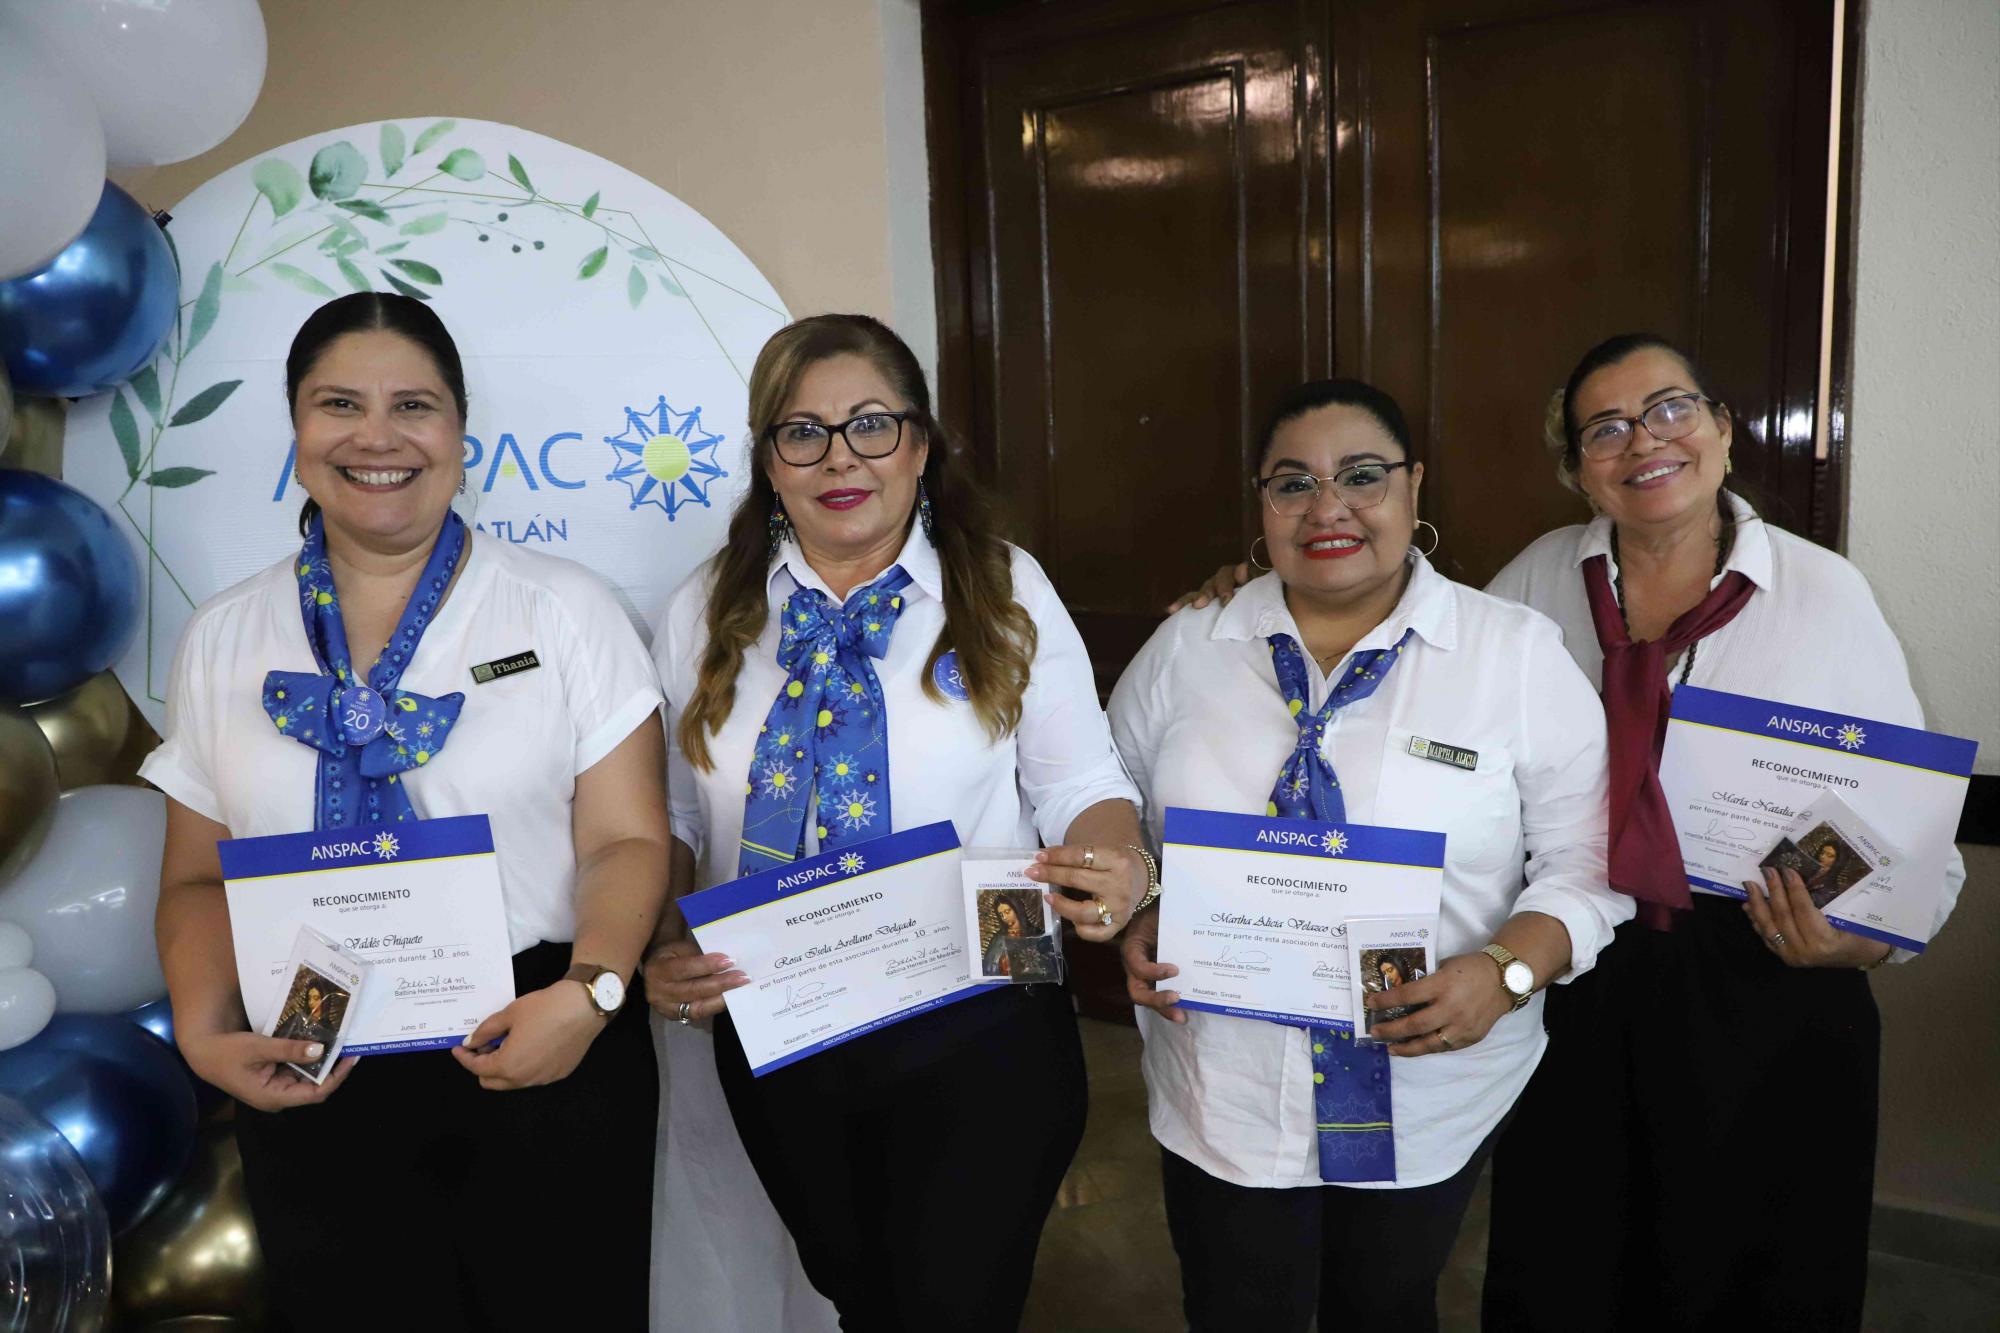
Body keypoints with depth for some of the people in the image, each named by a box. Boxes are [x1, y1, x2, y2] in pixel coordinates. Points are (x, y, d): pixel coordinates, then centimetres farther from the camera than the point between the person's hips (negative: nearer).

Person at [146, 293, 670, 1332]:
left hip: (544, 1066, -2)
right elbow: (199, 877, 10)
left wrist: (589, 992, -21)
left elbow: (626, 840, -5)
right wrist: (205, 1033, -7)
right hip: (313, 1086, 2)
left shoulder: (566, 608, -1)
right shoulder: (221, 639, 7)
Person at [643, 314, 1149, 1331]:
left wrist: (1118, 872, -23)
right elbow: (668, 817, 6)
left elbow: (1082, 787, -2)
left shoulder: (1005, 591, -3)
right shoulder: (706, 612, 3)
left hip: (975, 1032, -2)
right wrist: (659, 951, -12)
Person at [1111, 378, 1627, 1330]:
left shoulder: (1520, 652, -7)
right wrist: (1136, 924, -10)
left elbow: (1588, 862, -5)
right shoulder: (1183, 651, -2)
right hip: (1225, 1099, 1)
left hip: (1432, 1098, 0)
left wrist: (1506, 973, -21)